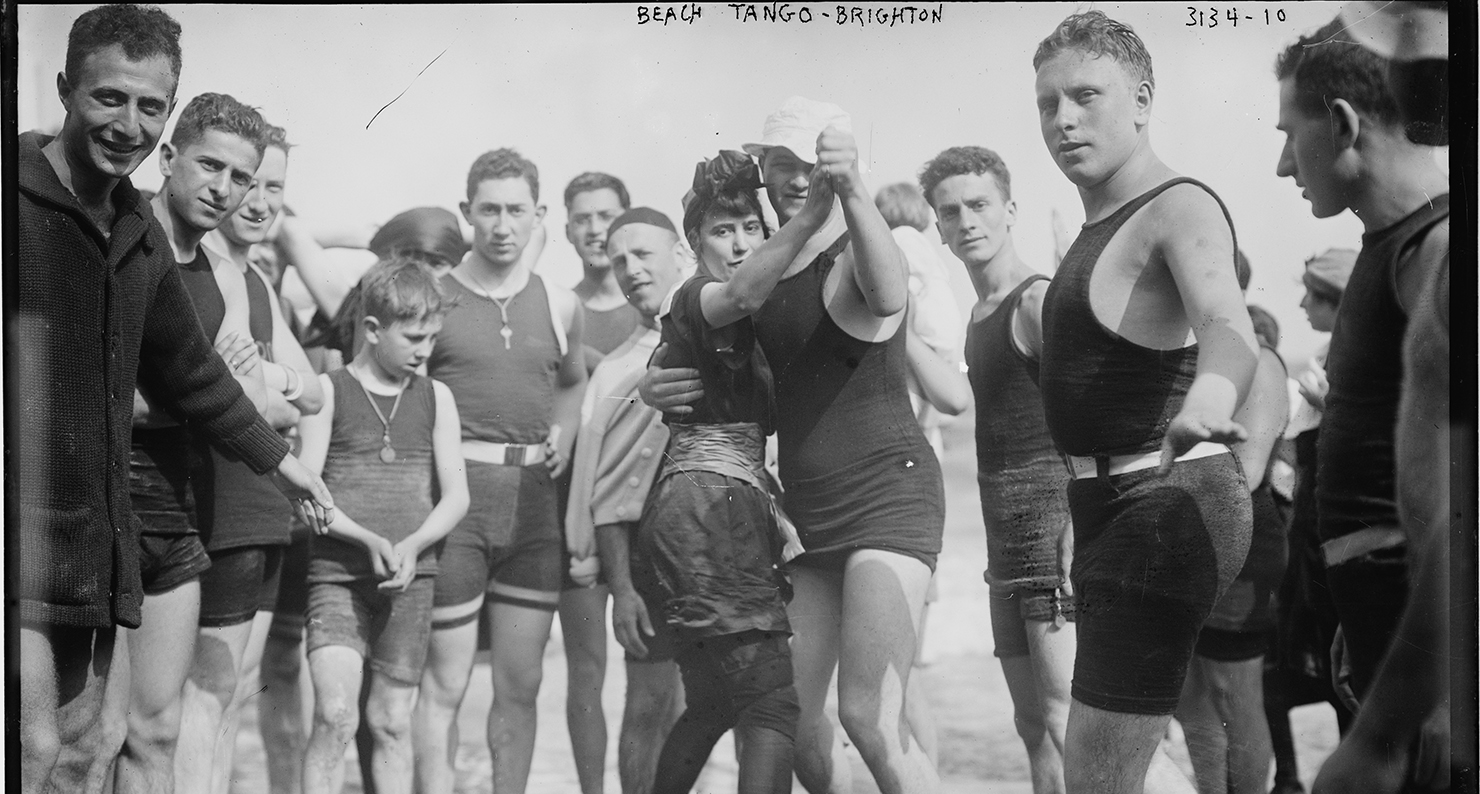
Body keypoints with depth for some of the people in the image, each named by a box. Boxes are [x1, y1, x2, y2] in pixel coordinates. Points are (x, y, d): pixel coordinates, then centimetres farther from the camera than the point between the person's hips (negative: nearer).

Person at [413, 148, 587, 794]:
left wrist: (563, 437, 12)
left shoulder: (559, 305, 10)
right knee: (444, 684, -2)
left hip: (533, 500, 4)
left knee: (521, 684, 9)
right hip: (453, 497, -4)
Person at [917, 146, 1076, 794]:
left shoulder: (1038, 301, -9)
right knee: (1031, 725, 10)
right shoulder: (981, 313, 19)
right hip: (1007, 531, 9)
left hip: (1052, 518, -9)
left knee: (1062, 722, -15)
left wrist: (1075, 528, -27)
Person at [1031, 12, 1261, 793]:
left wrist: (1208, 398, -58)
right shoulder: (1104, 226, 15)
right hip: (1116, 503, 11)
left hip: (1165, 502, -11)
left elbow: (1228, 325, -37)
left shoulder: (1179, 209, -16)